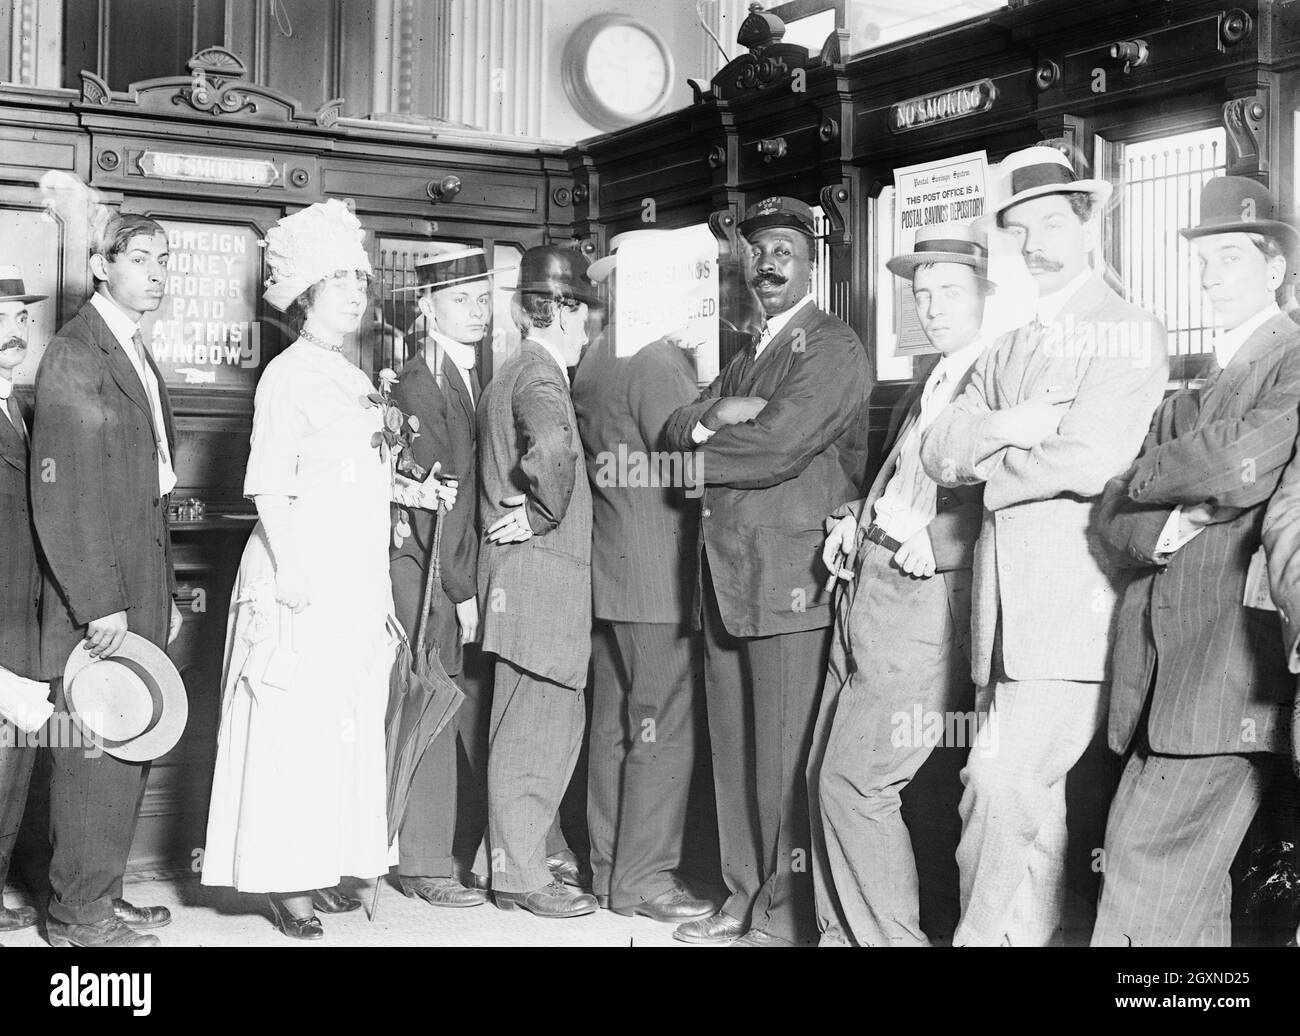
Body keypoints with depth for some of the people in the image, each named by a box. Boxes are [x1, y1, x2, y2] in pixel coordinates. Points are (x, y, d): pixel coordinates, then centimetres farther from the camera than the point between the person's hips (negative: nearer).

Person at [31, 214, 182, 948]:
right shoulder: (75, 355, -11)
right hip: (99, 595, -8)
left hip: (142, 592, 9)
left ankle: (103, 894, 24)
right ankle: (79, 915, 9)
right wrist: (98, 603, -20)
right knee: (96, 753, -2)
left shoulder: (138, 356, 17)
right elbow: (62, 492, -17)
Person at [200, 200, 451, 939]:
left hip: (361, 582, 8)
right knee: (293, 730, -3)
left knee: (352, 727, 10)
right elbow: (269, 490, -13)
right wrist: (294, 579, -19)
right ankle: (283, 880, 5)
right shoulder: (287, 376, -8)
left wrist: (406, 491, 7)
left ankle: (323, 866, 20)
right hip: (301, 580, -8)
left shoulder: (356, 380, 16)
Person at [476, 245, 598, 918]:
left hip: (528, 579, 10)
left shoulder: (510, 375, 19)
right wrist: (544, 514, -21)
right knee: (535, 729, -4)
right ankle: (521, 876, 2)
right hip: (536, 573, -10)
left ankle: (516, 860, 22)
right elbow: (551, 447, -35)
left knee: (554, 724, 14)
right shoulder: (537, 374, -14)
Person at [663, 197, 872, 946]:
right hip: (728, 576, 8)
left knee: (785, 759, -4)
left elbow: (779, 446, -16)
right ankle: (744, 900, 22)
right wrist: (715, 414, -9)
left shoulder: (834, 347, -5)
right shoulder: (749, 357, 23)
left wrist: (699, 455, -2)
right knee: (736, 752, 12)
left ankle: (788, 919, 4)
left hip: (791, 576, -8)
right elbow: (680, 427, 14)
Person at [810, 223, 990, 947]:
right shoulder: (926, 388, 21)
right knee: (826, 779, 11)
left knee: (855, 784, -10)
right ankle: (844, 932, 22)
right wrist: (854, 522, 12)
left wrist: (932, 542, -19)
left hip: (926, 602, -9)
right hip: (865, 590, 9)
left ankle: (892, 936, 5)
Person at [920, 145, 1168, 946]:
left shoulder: (1130, 333, -5)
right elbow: (939, 451, 6)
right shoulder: (1004, 343, 18)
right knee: (1032, 797, 14)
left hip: (1076, 602, -7)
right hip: (1009, 605, 7)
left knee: (1001, 782, -13)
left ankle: (986, 932, -2)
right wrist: (1006, 429, -13)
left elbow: (1088, 460, -18)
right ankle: (1036, 932, 24)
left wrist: (991, 472, -3)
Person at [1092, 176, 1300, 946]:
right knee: (1188, 890, 10)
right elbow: (1115, 515, 13)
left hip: (1237, 674, -7)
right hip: (1167, 675, 7)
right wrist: (1166, 527, -10)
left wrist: (1146, 476, -2)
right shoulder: (1189, 396, 21)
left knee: (1147, 869, -11)